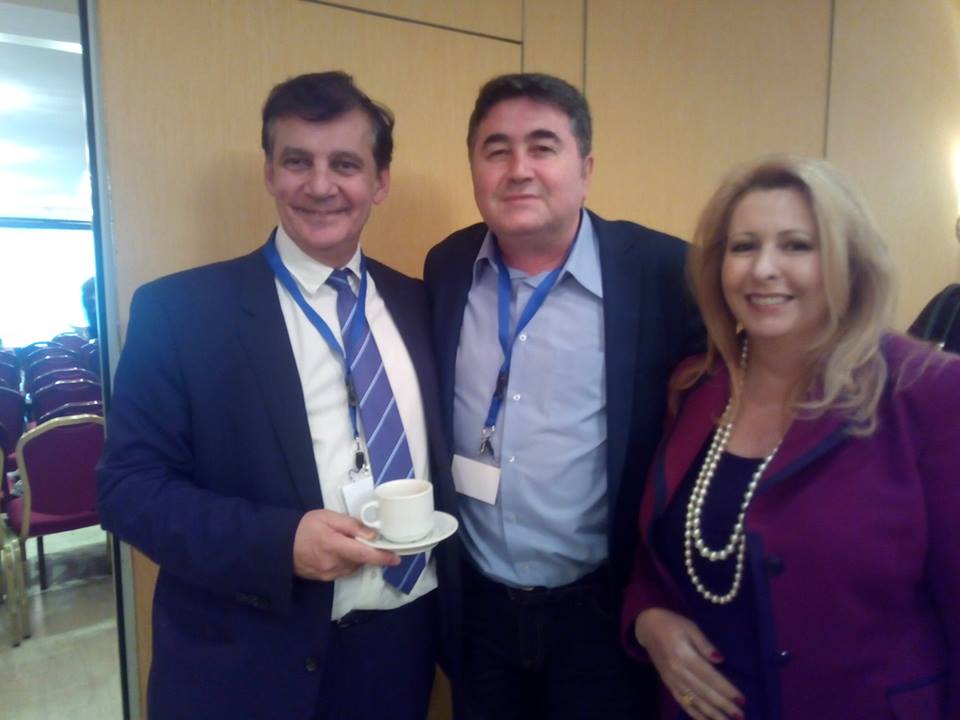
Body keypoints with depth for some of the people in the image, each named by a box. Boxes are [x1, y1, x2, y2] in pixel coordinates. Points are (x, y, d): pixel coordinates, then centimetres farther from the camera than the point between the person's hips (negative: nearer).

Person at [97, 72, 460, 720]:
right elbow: (129, 485, -9)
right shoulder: (179, 308, -9)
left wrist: (452, 594, -1)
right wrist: (278, 541, -23)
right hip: (252, 665, -3)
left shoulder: (419, 304, 3)